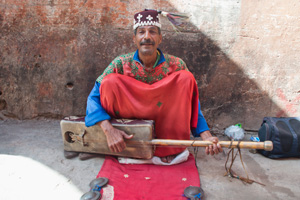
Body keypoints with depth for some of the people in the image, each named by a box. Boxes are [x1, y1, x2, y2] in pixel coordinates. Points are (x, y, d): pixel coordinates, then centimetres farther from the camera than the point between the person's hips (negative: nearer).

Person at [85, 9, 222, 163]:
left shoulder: (176, 66, -9)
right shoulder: (121, 64, -11)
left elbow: (190, 104, -6)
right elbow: (94, 97, -14)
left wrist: (206, 137, -21)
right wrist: (108, 130, -32)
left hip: (165, 124, 1)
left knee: (186, 78, -20)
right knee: (110, 81, -24)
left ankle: (171, 147, -11)